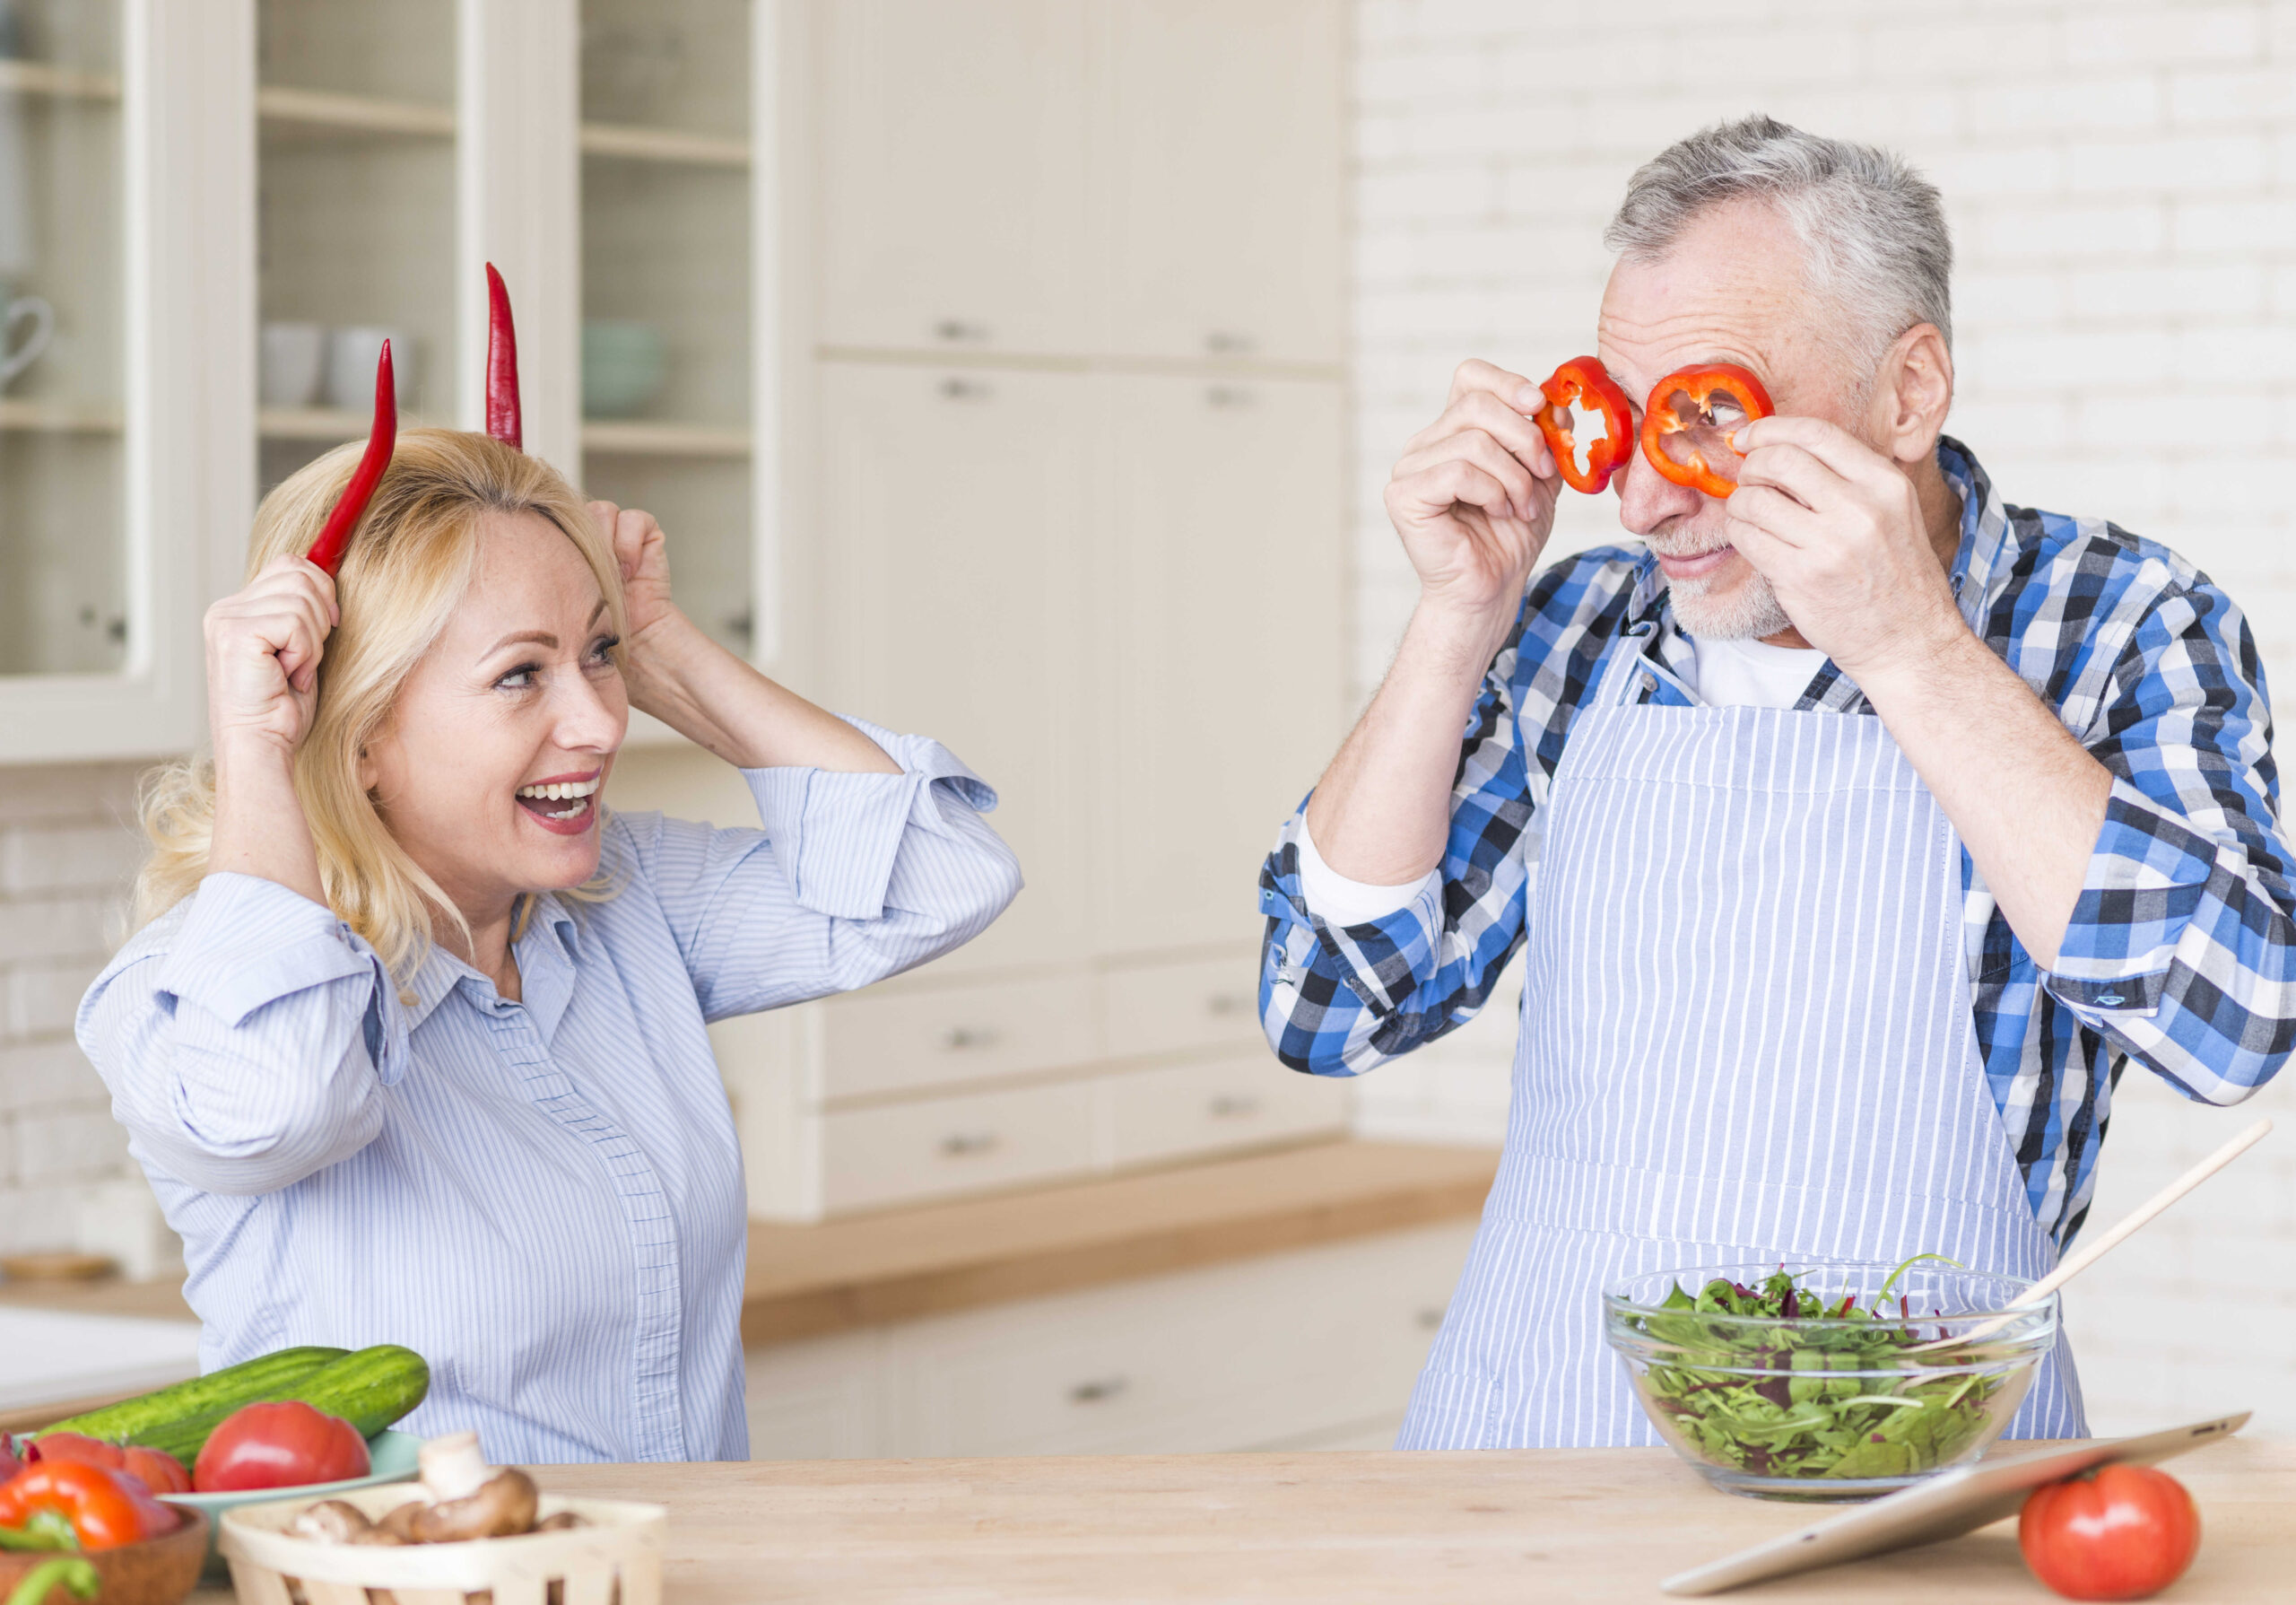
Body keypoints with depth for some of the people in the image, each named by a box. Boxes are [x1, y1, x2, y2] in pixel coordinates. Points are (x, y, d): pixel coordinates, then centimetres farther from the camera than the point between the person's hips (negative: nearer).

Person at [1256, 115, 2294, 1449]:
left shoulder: (2125, 625, 0)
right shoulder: (1579, 630, 9)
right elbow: (1332, 1010, 7)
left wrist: (1909, 645, -16)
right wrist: (1461, 618, -2)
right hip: (1522, 1438, 3)